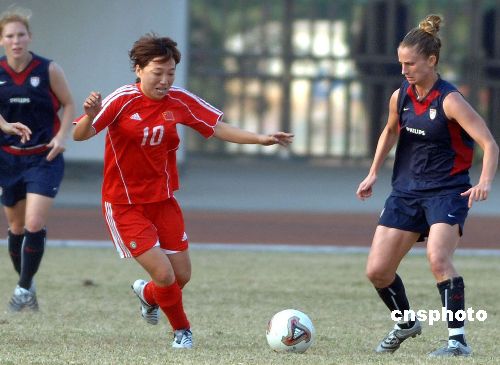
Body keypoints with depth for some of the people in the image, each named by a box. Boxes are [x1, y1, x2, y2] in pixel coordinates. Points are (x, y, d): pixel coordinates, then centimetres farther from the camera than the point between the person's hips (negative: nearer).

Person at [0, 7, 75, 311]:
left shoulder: (49, 70, -8)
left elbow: (68, 105, 2)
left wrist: (62, 136, -11)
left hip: (44, 158, -3)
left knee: (34, 225, -15)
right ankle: (26, 284, 29)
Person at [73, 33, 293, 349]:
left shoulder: (179, 101, -3)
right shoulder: (123, 100, -17)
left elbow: (218, 128, 3)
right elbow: (79, 135, -22)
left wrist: (262, 139, -8)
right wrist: (91, 116, -44)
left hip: (163, 201, 5)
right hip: (124, 205, -5)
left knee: (182, 276, 6)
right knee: (164, 274, -13)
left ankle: (148, 294, 41)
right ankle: (182, 330, 16)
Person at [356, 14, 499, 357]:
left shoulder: (450, 101, -16)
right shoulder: (400, 97, 3)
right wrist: (374, 173, 18)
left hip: (447, 191, -6)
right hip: (406, 190, 6)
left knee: (438, 258, -29)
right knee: (377, 271, 2)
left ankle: (458, 339, -23)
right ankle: (406, 323, 29)